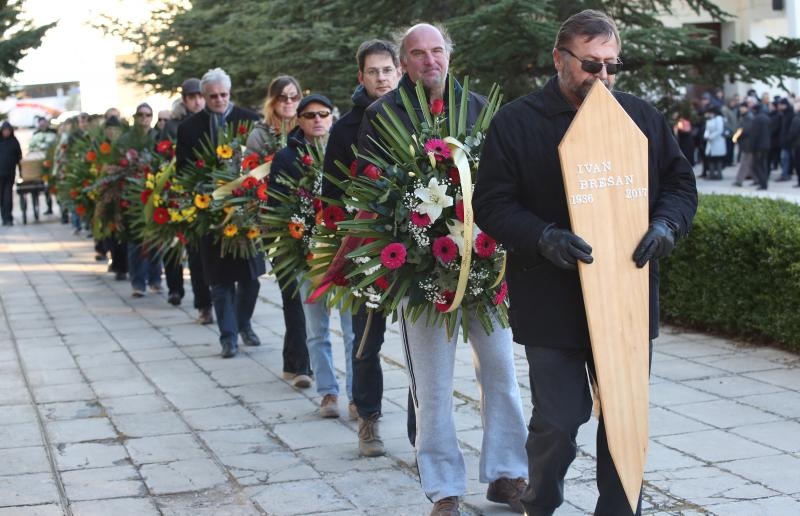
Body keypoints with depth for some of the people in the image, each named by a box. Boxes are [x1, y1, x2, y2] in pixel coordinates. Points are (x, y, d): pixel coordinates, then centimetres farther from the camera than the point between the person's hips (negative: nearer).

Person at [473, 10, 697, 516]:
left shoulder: (643, 117, 7)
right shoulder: (516, 122, -3)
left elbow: (681, 182, 13)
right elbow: (492, 204, -5)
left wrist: (667, 224, -9)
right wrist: (543, 239, -22)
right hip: (552, 301, -3)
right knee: (559, 420, 1)